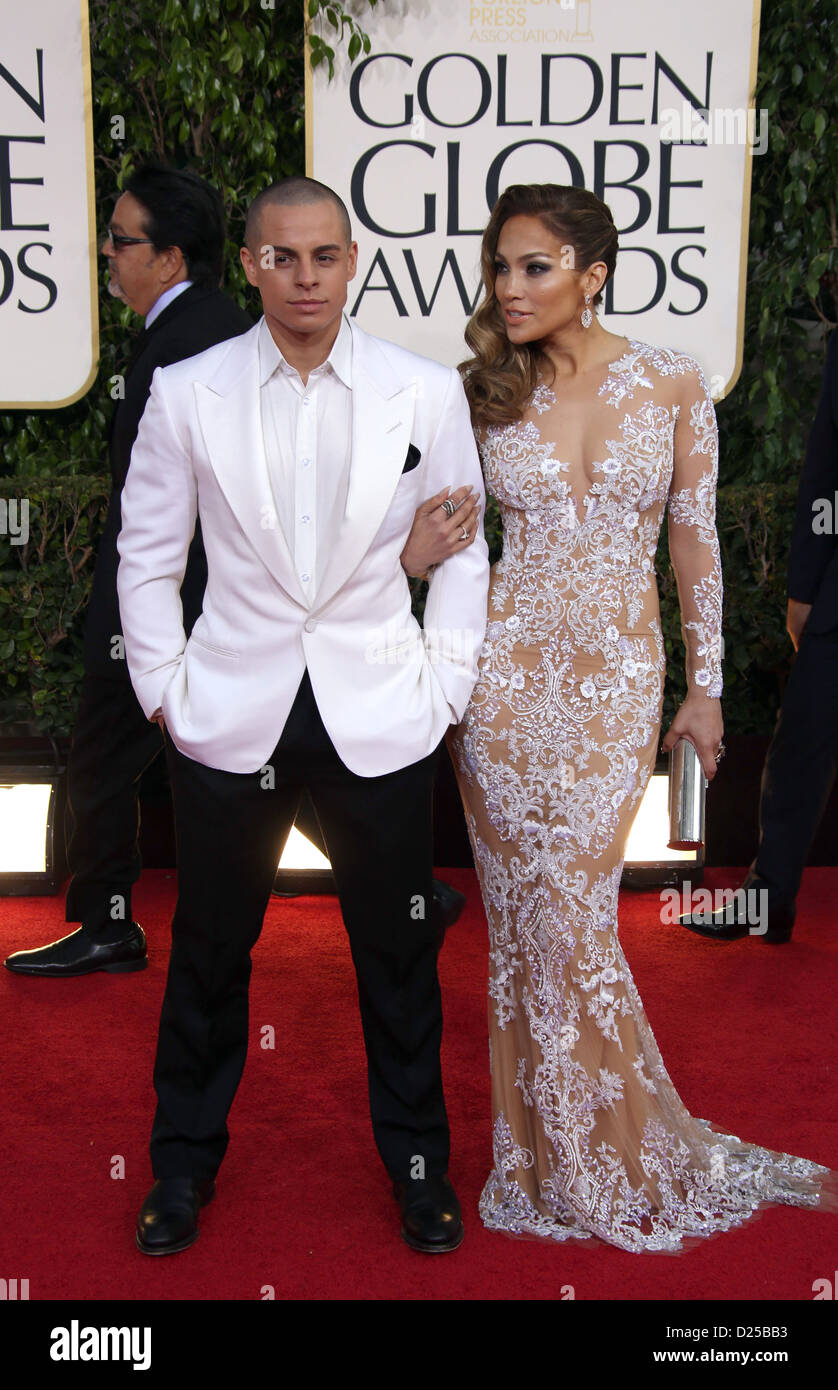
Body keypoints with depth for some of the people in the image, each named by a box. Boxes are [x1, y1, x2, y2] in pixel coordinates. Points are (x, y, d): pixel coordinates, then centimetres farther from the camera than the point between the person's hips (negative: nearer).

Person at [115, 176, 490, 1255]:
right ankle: (186, 1160, 34)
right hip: (230, 717, 0)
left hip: (380, 720, 0)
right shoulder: (187, 393, 0)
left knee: (397, 952, 11)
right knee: (208, 951, 12)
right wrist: (165, 689, 2)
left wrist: (445, 684, 2)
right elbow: (147, 557, 7)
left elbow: (462, 549, 6)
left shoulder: (428, 391, 0)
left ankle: (417, 1162, 33)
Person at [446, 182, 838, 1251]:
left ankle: (612, 1155, 25)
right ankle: (561, 1158, 24)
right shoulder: (486, 395, 2)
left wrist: (704, 685, 4)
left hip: (618, 679, -1)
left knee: (566, 913, 2)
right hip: (507, 670, 1)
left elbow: (695, 540, 4)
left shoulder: (673, 385, 0)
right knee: (537, 914, 5)